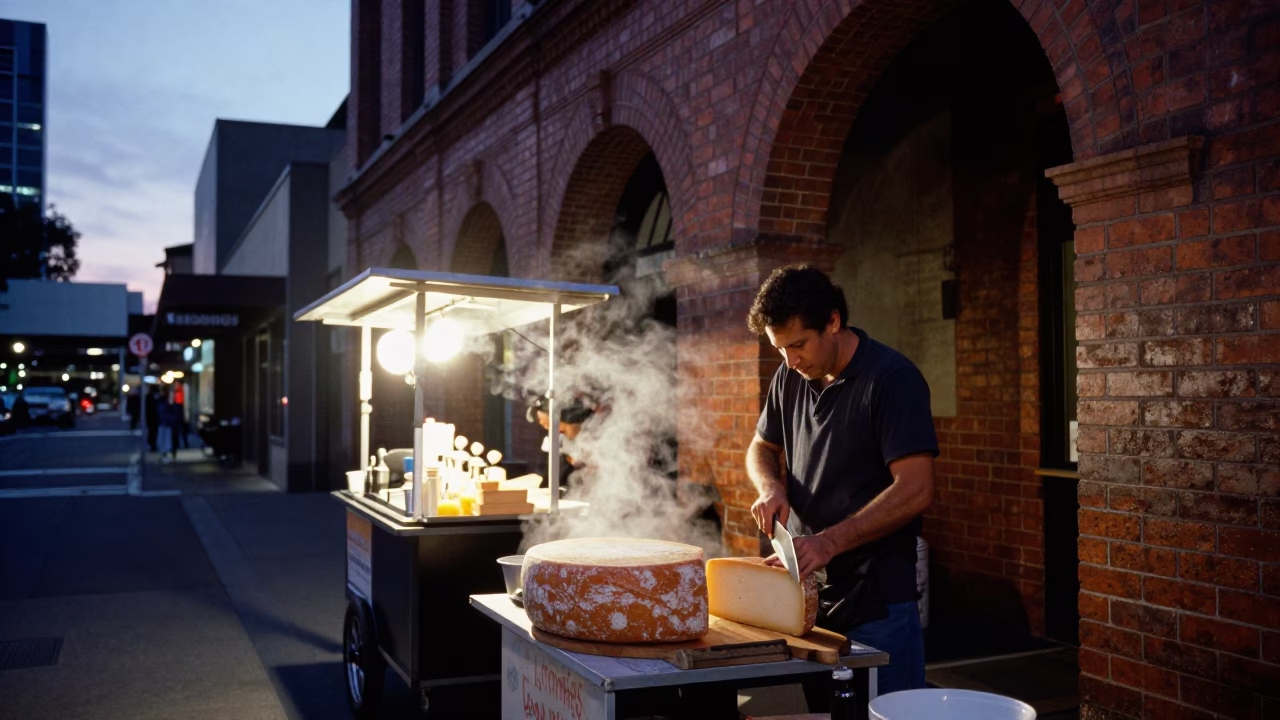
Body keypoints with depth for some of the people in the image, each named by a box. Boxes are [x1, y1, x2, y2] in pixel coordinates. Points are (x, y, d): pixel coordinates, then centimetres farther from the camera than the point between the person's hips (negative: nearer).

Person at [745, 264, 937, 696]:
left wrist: (828, 542, -26)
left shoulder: (892, 378, -14)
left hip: (876, 598, -6)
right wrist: (771, 487, -2)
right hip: (807, 588, 6)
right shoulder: (790, 378, 7)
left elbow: (915, 489, -21)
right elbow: (762, 448, 21)